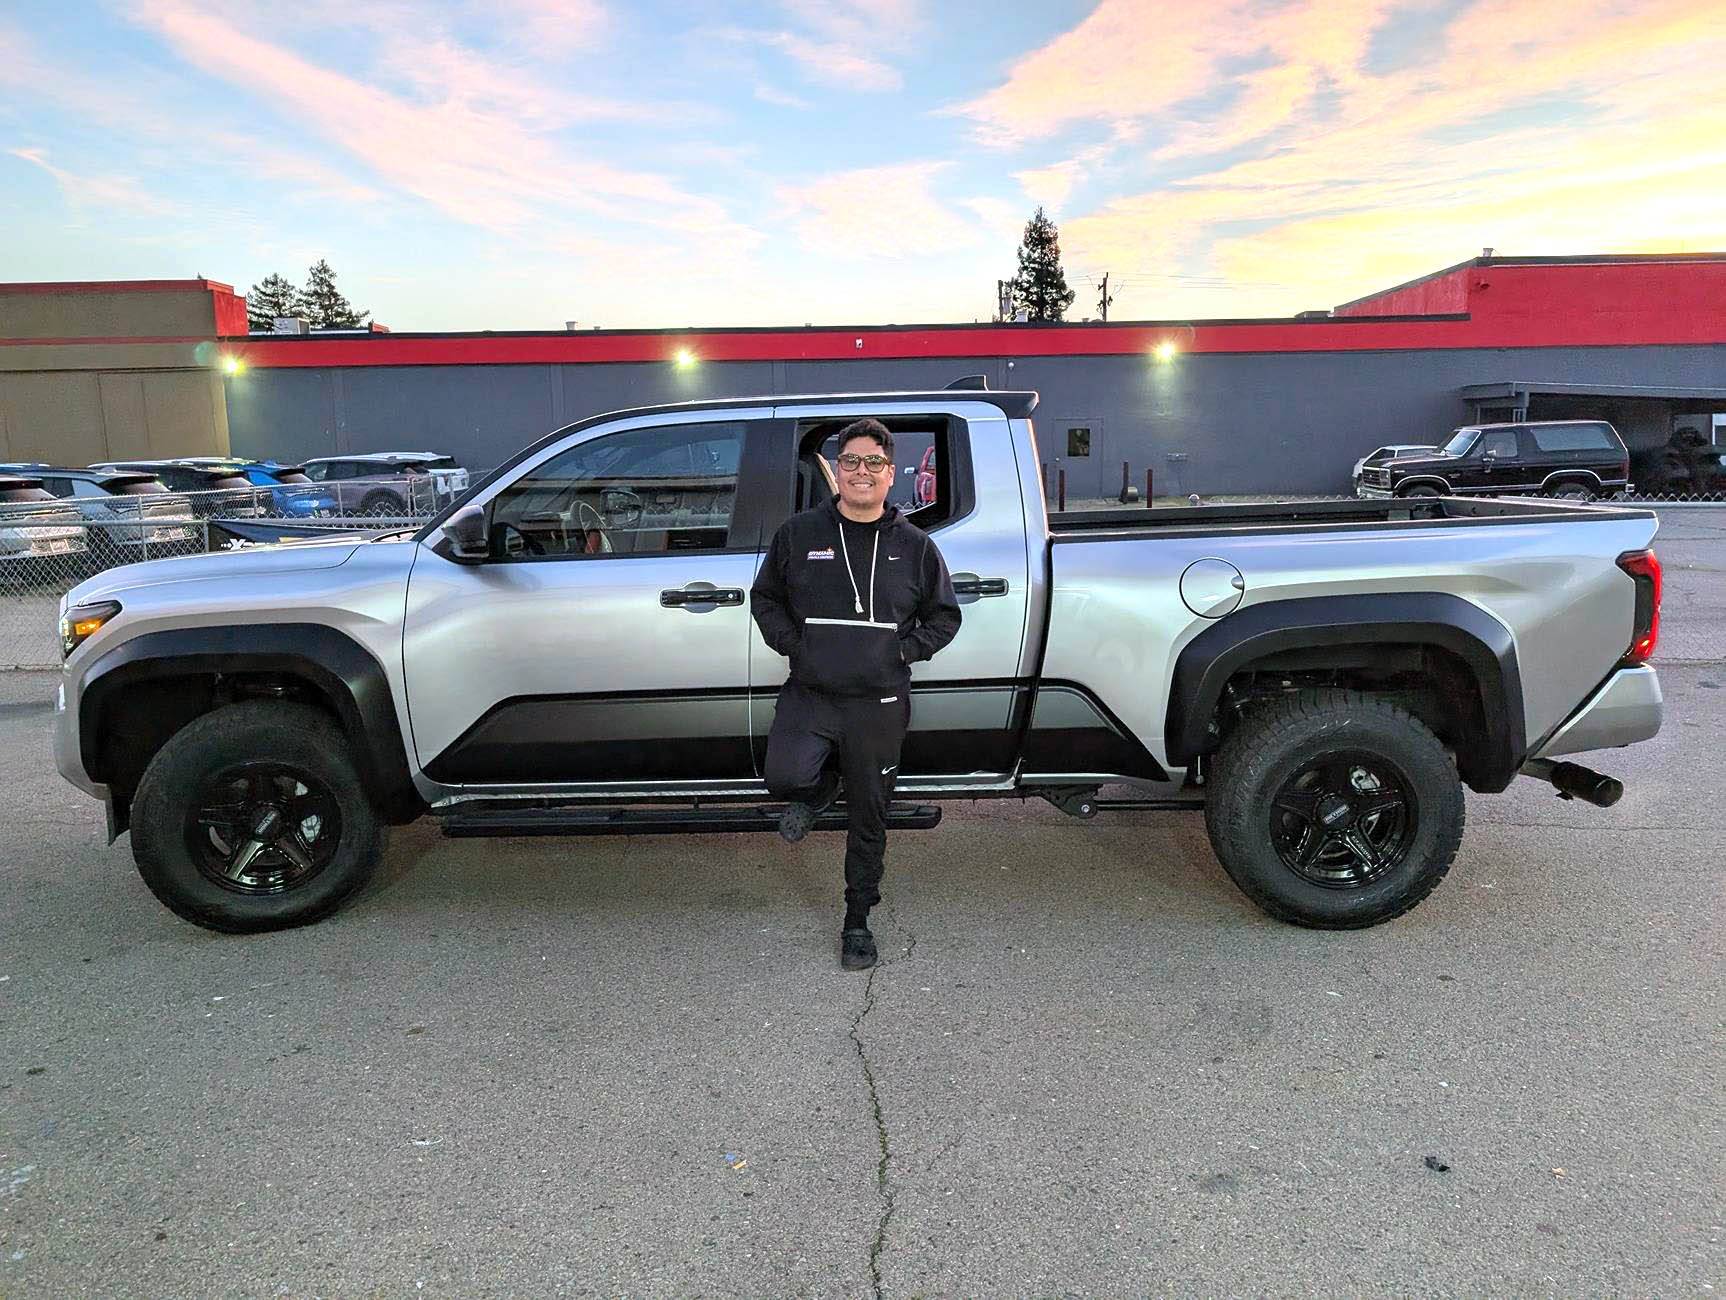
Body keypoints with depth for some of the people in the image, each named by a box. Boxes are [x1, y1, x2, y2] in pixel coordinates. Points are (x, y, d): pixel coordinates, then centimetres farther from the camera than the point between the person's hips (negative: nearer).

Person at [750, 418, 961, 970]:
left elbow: (944, 615, 13)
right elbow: (764, 597, 14)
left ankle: (858, 922, 27)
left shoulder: (914, 545, 4)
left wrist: (904, 650, -4)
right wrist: (791, 644, -2)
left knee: (869, 820, 8)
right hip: (809, 695, 0)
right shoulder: (799, 533, 3)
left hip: (879, 705, 0)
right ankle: (819, 788, 12)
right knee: (785, 777, -26)